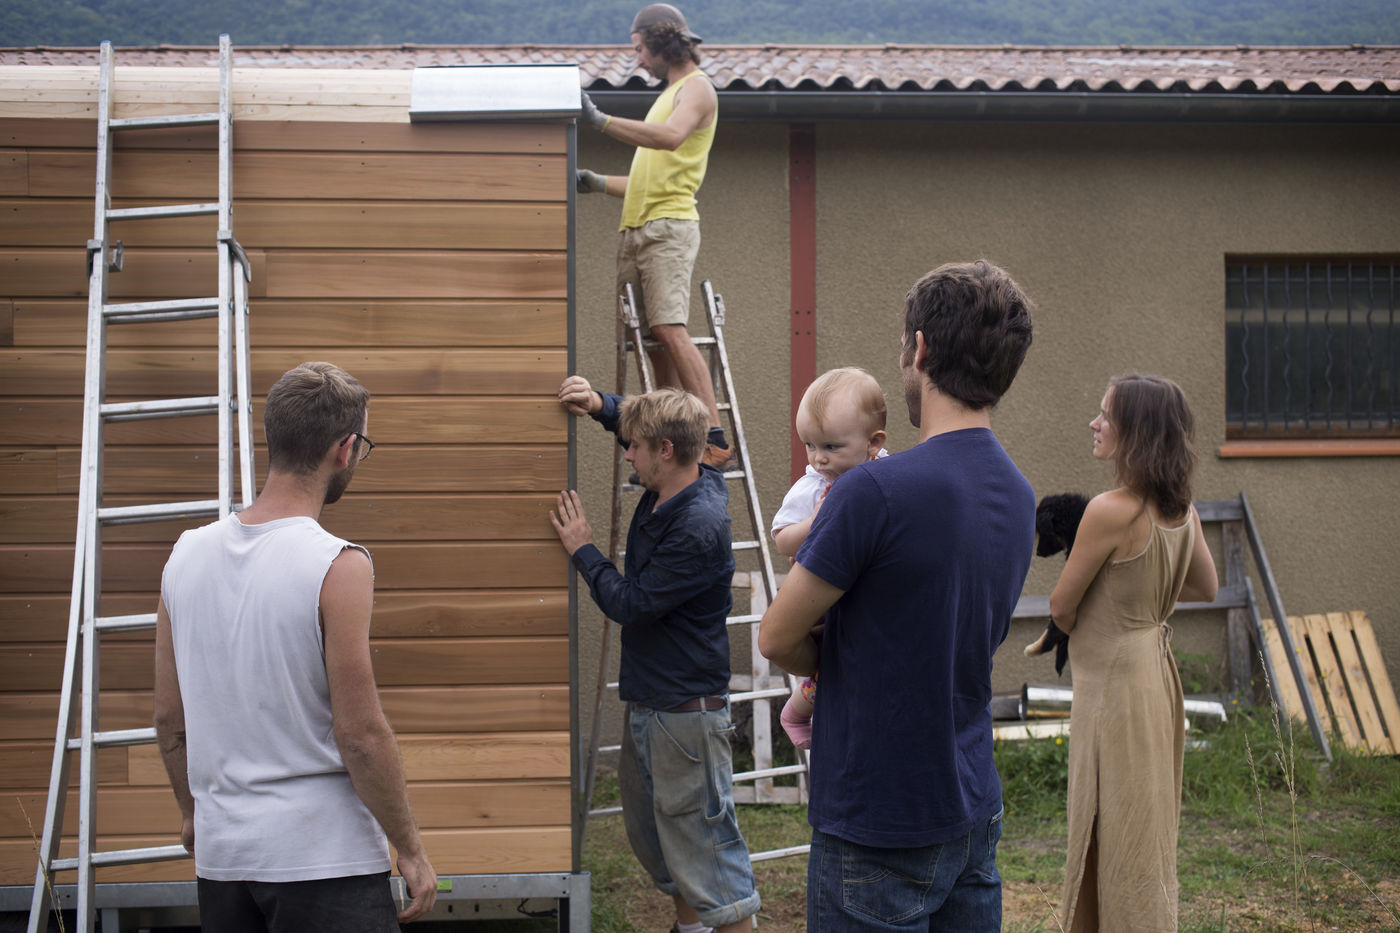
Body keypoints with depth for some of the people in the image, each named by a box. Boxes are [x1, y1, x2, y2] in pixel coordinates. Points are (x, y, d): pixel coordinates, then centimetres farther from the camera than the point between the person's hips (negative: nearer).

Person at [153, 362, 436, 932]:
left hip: (220, 850, 6)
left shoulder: (187, 554, 3)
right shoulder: (338, 566, -15)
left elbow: (168, 717, 10)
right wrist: (410, 849, -5)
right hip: (324, 861, -6)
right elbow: (361, 736, -16)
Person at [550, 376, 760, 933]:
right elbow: (640, 425, 23)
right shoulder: (665, 492, 2)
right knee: (648, 830, 22)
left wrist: (581, 549, -9)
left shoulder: (699, 527, -26)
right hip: (647, 699, 10)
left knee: (702, 836, -3)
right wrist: (600, 406, 3)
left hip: (687, 709, -10)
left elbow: (629, 604, -22)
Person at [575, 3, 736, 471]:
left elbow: (671, 137, -23)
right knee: (653, 341, 3)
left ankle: (716, 442, -25)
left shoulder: (697, 87, 0)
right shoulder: (668, 94, 28)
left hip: (670, 226, -9)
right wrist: (598, 182, 22)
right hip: (637, 227, 9)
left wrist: (599, 120, -25)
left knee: (670, 330, -21)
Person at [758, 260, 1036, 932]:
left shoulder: (875, 491, -22)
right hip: (974, 811, 7)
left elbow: (777, 638, -12)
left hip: (880, 829, -7)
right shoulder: (1018, 497, 3)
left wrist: (830, 672, 8)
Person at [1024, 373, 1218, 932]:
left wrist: (1055, 634, 8)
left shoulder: (1110, 510, -23)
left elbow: (1061, 608, -13)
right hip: (1156, 670, 9)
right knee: (1147, 832, 20)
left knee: (1119, 834, 3)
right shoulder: (1181, 509, 1)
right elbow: (1206, 588, 16)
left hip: (1114, 684, -9)